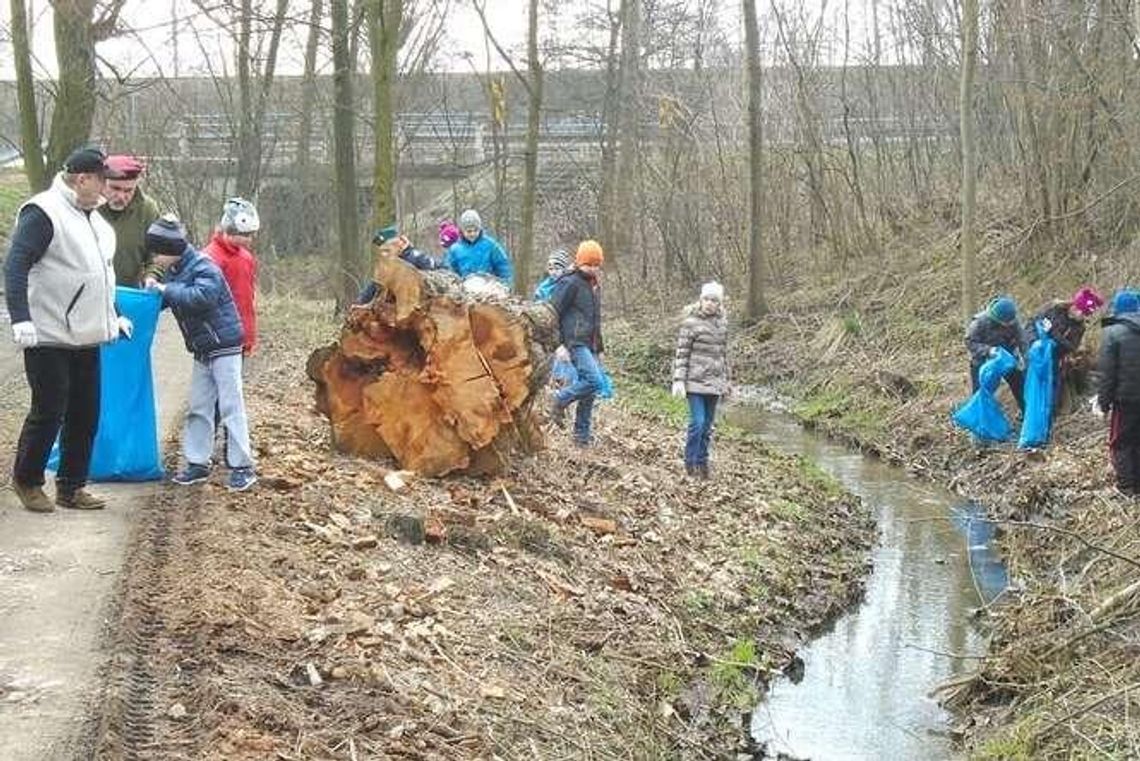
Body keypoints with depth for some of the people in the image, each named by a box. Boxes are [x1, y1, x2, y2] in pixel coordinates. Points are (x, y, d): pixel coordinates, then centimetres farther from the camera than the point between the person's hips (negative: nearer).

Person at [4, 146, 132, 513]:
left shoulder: (92, 218, 15)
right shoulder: (42, 213, -13)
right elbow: (15, 266, -19)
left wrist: (114, 316, 27)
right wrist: (21, 319, -26)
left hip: (86, 338, 8)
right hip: (49, 338, -8)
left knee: (86, 414, 9)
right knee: (49, 412, -1)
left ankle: (71, 487, 20)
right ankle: (26, 480, 18)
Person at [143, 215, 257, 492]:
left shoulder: (204, 269, -19)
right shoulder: (174, 272, 6)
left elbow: (200, 296, -35)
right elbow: (169, 300, 15)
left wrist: (166, 289, -28)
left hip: (224, 346, -9)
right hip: (202, 350, 9)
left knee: (230, 406, -6)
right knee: (198, 407, 11)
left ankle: (242, 466, -1)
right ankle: (197, 462, 19)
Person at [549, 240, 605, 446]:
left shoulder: (594, 284, 19)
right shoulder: (570, 283, -8)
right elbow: (553, 314, -11)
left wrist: (599, 348, 24)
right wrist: (558, 344, -17)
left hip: (590, 345, 8)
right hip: (576, 343, -8)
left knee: (589, 391, 6)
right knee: (594, 380, -23)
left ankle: (582, 434, 14)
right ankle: (560, 400, -3)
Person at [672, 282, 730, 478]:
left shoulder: (722, 323, 9)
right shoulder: (691, 322, -8)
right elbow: (681, 353, -9)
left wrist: (726, 379, 18)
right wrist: (679, 380, -14)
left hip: (714, 383, 5)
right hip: (695, 381, -5)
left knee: (707, 425, 10)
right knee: (697, 422, -9)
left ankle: (702, 462, 19)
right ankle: (691, 462, 4)